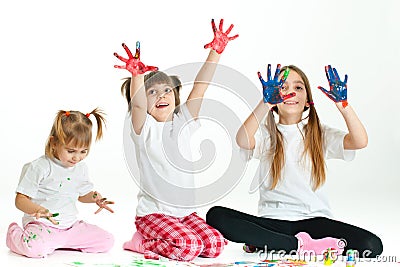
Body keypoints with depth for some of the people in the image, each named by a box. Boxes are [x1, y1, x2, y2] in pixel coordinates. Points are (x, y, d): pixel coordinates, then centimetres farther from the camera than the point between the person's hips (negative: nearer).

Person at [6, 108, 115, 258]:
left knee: (107, 241, -6)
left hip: (71, 226, 6)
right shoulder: (39, 167, -11)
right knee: (36, 248, -37)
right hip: (41, 224, -6)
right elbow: (20, 200, -10)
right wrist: (38, 210, -31)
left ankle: (56, 243, 7)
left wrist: (95, 197, 1)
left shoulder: (81, 168, 8)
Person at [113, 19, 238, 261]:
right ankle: (142, 243, 1)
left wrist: (215, 52, -10)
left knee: (215, 244, -12)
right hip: (153, 212, -6)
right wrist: (137, 74, -45)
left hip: (186, 211, 6)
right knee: (189, 247, -26)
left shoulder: (183, 122, 7)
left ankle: (152, 241, 10)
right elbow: (137, 104, -27)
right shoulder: (144, 128, -5)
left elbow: (200, 87, -2)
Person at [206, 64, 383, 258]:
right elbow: (243, 141, -19)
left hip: (314, 220, 2)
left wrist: (342, 104, -18)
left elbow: (360, 141, -6)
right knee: (215, 215, -27)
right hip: (272, 220, -1)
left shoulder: (320, 134, 11)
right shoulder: (266, 133, 6)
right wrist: (266, 103, -30)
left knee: (372, 246, -23)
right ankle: (301, 246, -20)